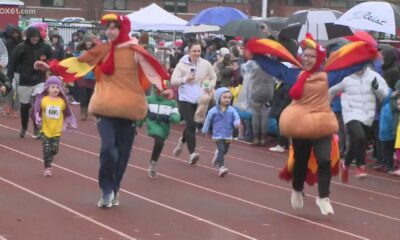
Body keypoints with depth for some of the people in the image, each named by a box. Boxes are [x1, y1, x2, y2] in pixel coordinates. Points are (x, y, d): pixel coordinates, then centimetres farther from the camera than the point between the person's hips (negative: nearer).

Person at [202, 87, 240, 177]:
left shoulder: (231, 110, -1)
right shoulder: (213, 111, -8)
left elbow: (236, 117, -9)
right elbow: (208, 120, 2)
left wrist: (237, 123, -32)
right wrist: (205, 130, 8)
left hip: (228, 135, 4)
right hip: (218, 135, -4)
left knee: (225, 151, 19)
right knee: (221, 150, -16)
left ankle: (217, 155, 52)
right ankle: (221, 167, -17)